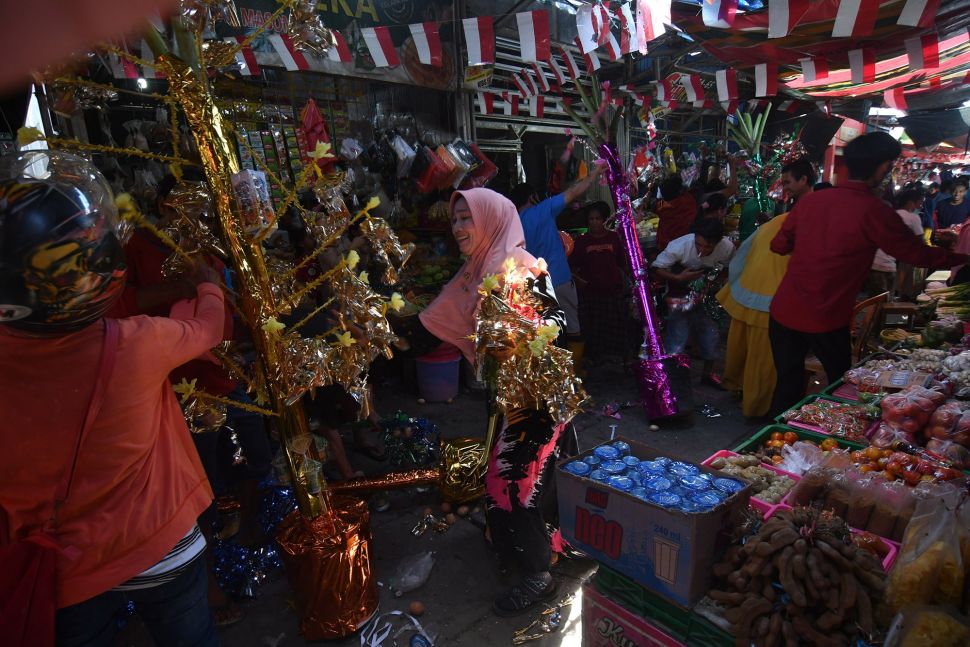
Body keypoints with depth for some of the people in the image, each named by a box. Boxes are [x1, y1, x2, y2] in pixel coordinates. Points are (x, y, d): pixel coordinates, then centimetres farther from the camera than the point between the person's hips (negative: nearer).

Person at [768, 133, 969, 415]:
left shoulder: (810, 201, 2)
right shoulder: (874, 212, -11)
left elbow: (779, 245, 10)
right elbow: (919, 255, -1)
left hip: (783, 312, 4)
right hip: (825, 320, -4)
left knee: (788, 383, 17)